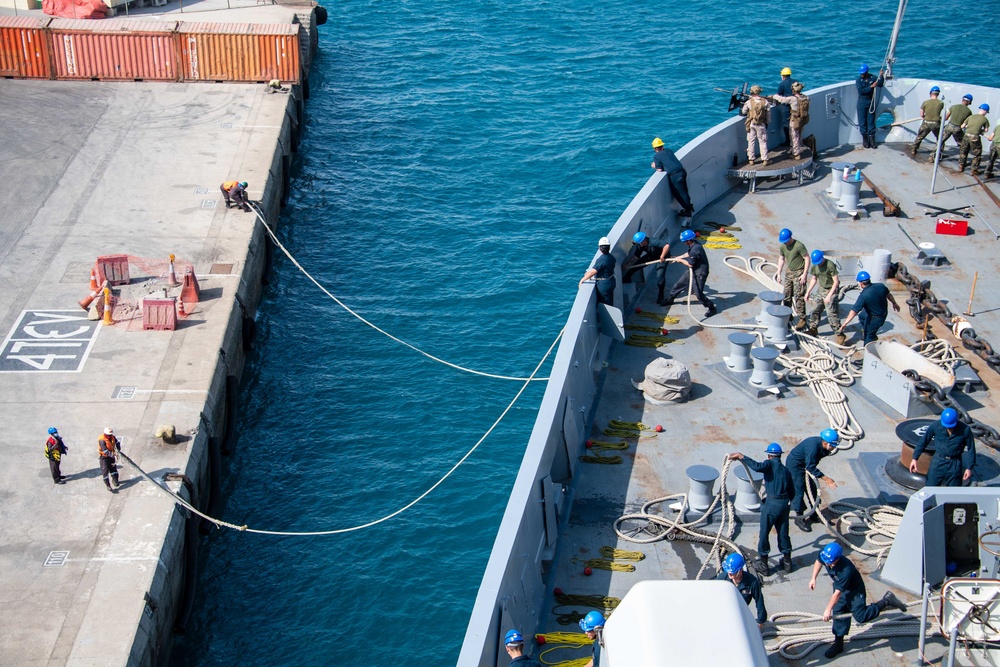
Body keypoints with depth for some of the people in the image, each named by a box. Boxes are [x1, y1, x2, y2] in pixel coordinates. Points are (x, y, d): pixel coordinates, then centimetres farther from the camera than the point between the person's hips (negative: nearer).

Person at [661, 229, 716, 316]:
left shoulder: (696, 249, -30)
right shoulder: (693, 245, -1)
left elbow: (690, 264, -23)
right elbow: (689, 254, 21)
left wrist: (681, 260, -8)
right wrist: (678, 257, 24)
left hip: (700, 273, -10)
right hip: (692, 271, 10)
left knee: (698, 293, -8)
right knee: (679, 284, 18)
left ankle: (711, 308, 6)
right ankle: (669, 300, 36)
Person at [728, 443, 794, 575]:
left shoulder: (770, 464, -5)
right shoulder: (786, 470, 13)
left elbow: (757, 466, -27)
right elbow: (791, 491, 15)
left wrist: (741, 456, -21)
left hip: (771, 504, -6)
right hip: (784, 504, 6)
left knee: (764, 534, 7)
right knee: (783, 533, 20)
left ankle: (764, 565, 12)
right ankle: (787, 562, 29)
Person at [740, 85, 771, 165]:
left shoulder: (749, 102, -9)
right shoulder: (765, 102, -4)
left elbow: (743, 112, 3)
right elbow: (768, 114, 3)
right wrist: (767, 123, 16)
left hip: (751, 124, -1)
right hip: (761, 125, 1)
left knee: (751, 141, 10)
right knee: (763, 142, 7)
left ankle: (751, 159, 13)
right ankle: (764, 159, 4)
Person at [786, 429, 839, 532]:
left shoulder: (824, 447, -9)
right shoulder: (813, 446, -36)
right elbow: (811, 467, -35)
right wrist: (826, 479, -38)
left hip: (805, 464, 9)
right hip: (794, 464, -9)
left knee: (812, 488, 11)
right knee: (798, 490, -9)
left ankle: (814, 514, 25)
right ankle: (799, 518, 2)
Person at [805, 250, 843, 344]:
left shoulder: (830, 265, -22)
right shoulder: (814, 266, 1)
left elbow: (836, 282, -21)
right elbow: (813, 280, 15)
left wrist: (829, 295, -25)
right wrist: (807, 292, 12)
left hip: (831, 290, -7)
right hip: (821, 290, 7)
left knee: (832, 314, -11)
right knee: (814, 310, 11)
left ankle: (839, 335, -6)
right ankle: (813, 329, 30)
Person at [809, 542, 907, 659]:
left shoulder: (846, 570, -43)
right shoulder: (824, 554, -25)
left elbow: (838, 593, -33)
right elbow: (818, 561, 5)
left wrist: (828, 610, -25)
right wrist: (813, 578, 2)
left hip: (854, 591, -7)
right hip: (839, 585, 7)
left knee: (861, 616, -10)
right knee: (838, 614, 11)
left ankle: (886, 601, 6)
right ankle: (838, 644, 26)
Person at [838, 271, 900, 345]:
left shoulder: (863, 296, -31)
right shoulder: (880, 286, -14)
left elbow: (854, 312, -31)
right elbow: (889, 295, 6)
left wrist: (844, 325, -27)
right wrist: (894, 303, 27)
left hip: (875, 319, -7)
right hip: (884, 313, 7)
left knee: (868, 338, 9)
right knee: (862, 315, 29)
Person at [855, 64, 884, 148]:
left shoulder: (873, 78, -1)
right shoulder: (859, 80, -7)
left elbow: (880, 84, -5)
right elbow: (861, 91, -18)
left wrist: (881, 76, -18)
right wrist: (871, 87, -23)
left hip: (871, 102, 2)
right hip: (862, 103, -2)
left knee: (871, 121, 5)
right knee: (862, 122, 0)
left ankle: (872, 139, 7)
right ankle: (865, 139, 8)